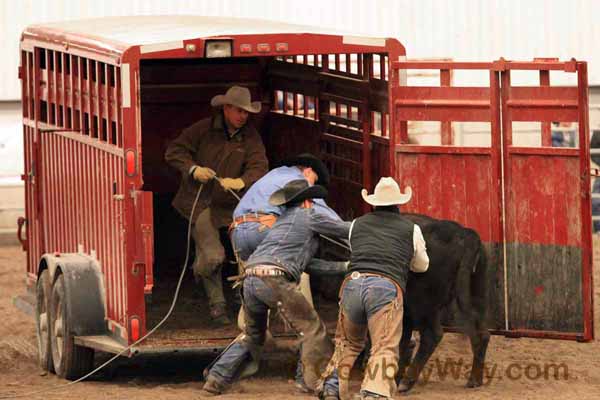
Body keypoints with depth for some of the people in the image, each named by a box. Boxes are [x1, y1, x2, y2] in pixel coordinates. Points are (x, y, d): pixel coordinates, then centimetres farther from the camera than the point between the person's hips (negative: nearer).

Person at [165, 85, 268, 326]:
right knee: (212, 256, -12)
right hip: (200, 204, -2)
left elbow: (259, 168, -8)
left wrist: (240, 182, -28)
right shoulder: (203, 130, -3)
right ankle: (217, 305, 12)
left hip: (229, 205, 2)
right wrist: (193, 169, -18)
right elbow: (174, 151, -1)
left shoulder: (250, 137, 2)